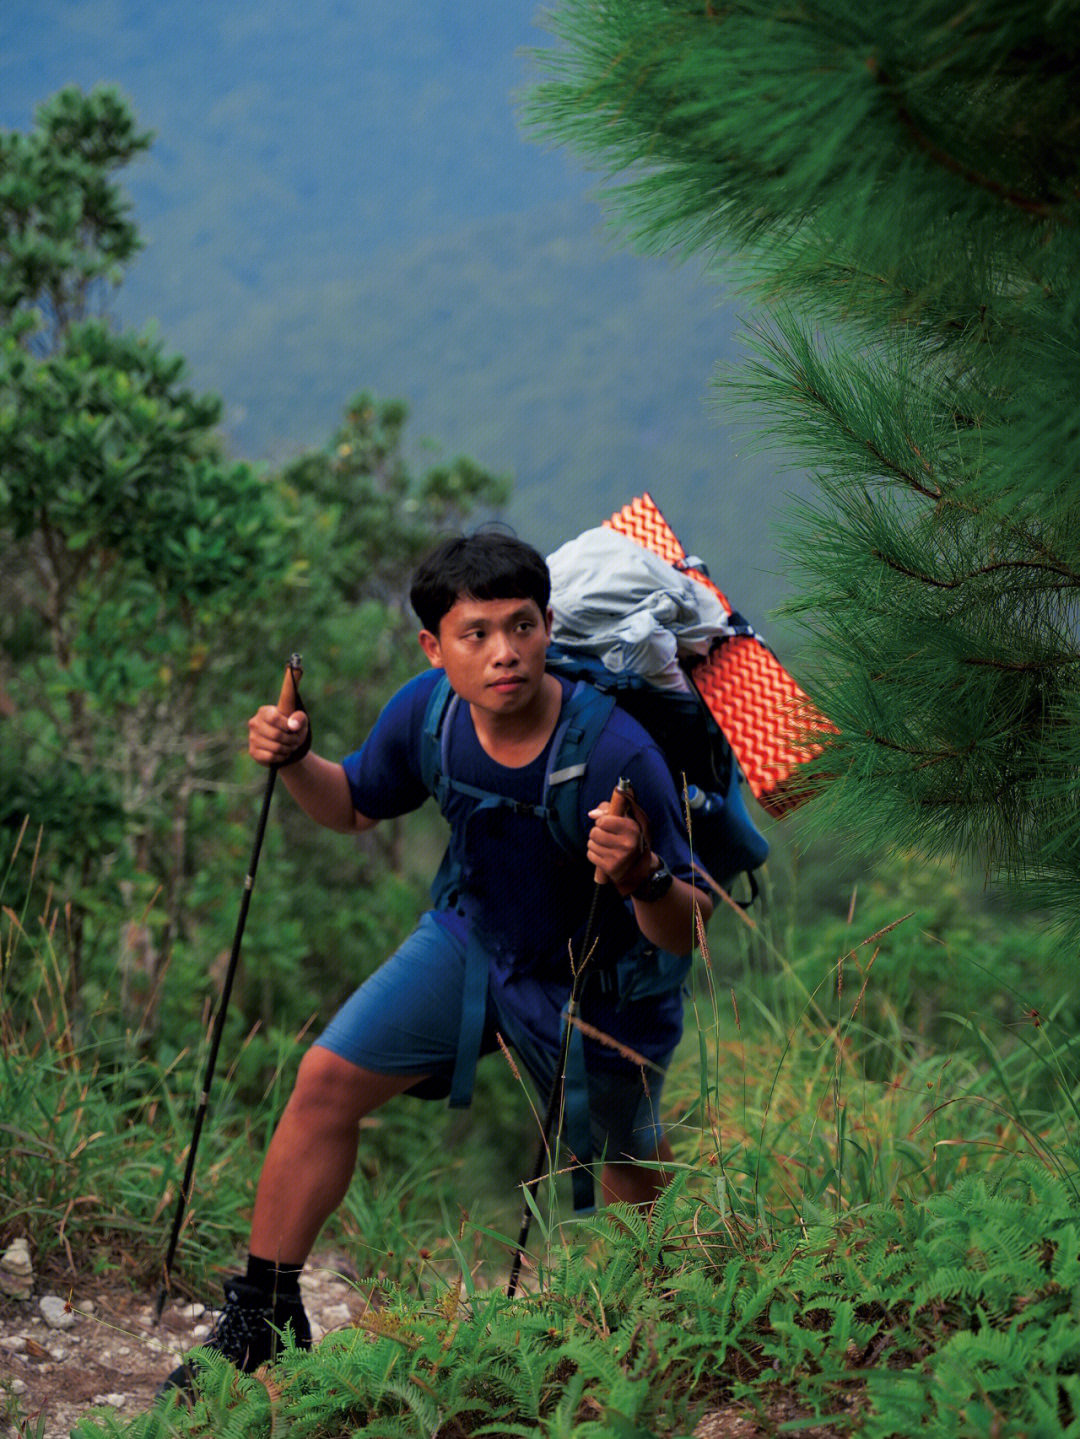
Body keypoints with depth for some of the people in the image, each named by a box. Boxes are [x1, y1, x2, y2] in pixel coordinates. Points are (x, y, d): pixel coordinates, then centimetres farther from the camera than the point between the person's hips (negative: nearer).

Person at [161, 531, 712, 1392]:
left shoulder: (617, 755, -36)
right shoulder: (427, 713, -21)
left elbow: (685, 936, -32)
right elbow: (355, 807, 2)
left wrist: (645, 878, -54)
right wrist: (293, 761, -19)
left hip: (600, 990, -3)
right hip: (471, 940, 4)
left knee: (632, 1162, 20)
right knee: (328, 1079, -8)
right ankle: (263, 1315, 7)